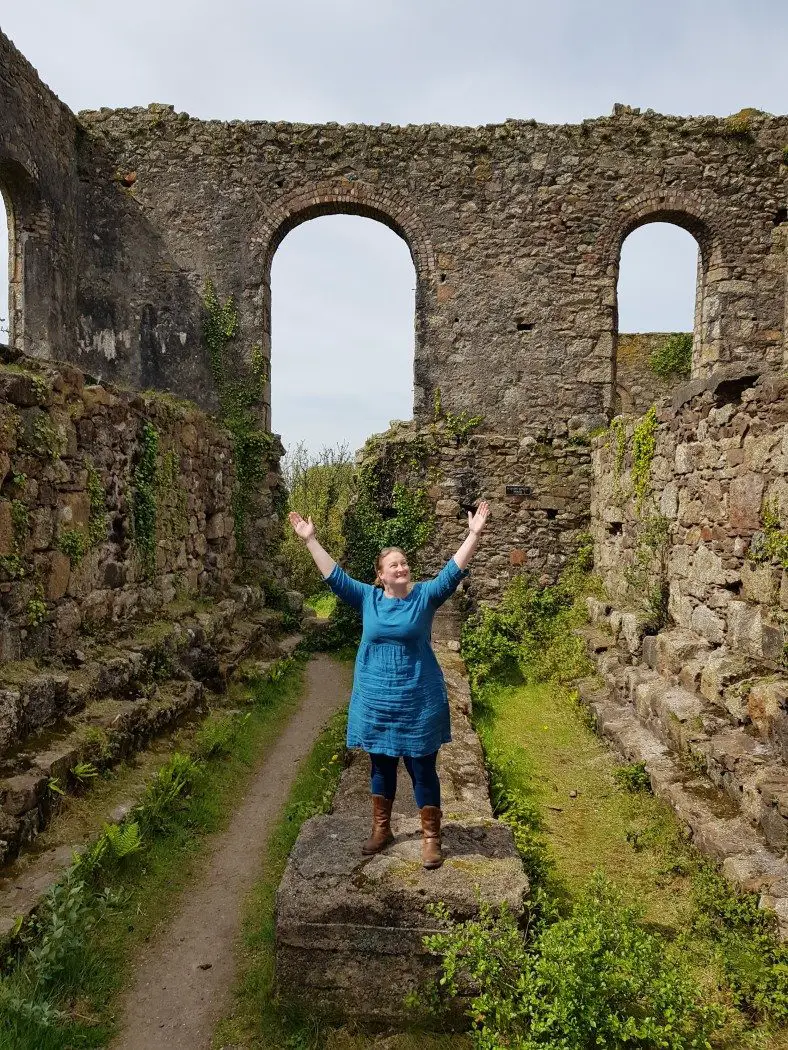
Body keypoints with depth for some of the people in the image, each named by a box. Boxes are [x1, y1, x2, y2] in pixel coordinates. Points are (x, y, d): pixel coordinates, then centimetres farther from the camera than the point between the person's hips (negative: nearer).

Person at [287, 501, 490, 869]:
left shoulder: (425, 595, -5)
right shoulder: (367, 598, -1)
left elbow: (454, 571, -14)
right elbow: (334, 575, -3)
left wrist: (474, 534, -22)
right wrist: (310, 540, -7)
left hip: (418, 700, -2)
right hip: (375, 699, 2)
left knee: (422, 770, 7)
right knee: (381, 766, 17)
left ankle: (431, 838, 21)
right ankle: (381, 829, 35)